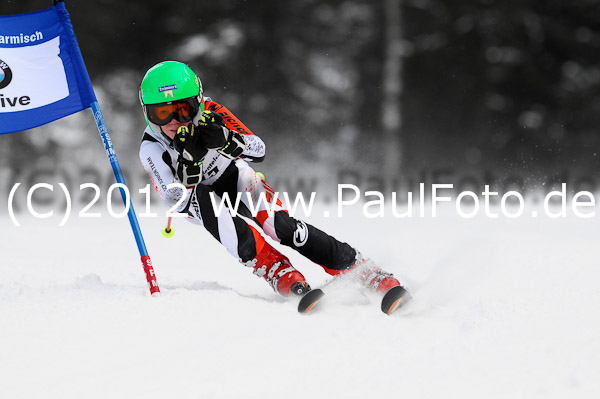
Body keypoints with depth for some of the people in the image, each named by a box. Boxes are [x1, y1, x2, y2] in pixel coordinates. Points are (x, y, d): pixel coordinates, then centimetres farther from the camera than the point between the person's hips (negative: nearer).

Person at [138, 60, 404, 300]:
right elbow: (179, 203, -29)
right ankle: (283, 276, -36)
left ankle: (367, 273, -25)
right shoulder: (151, 149, -24)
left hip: (235, 177, 0)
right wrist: (188, 159, -43)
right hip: (201, 201, 0)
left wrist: (225, 140, -40)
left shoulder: (209, 113, -23)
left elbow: (258, 150, -21)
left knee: (280, 227, -26)